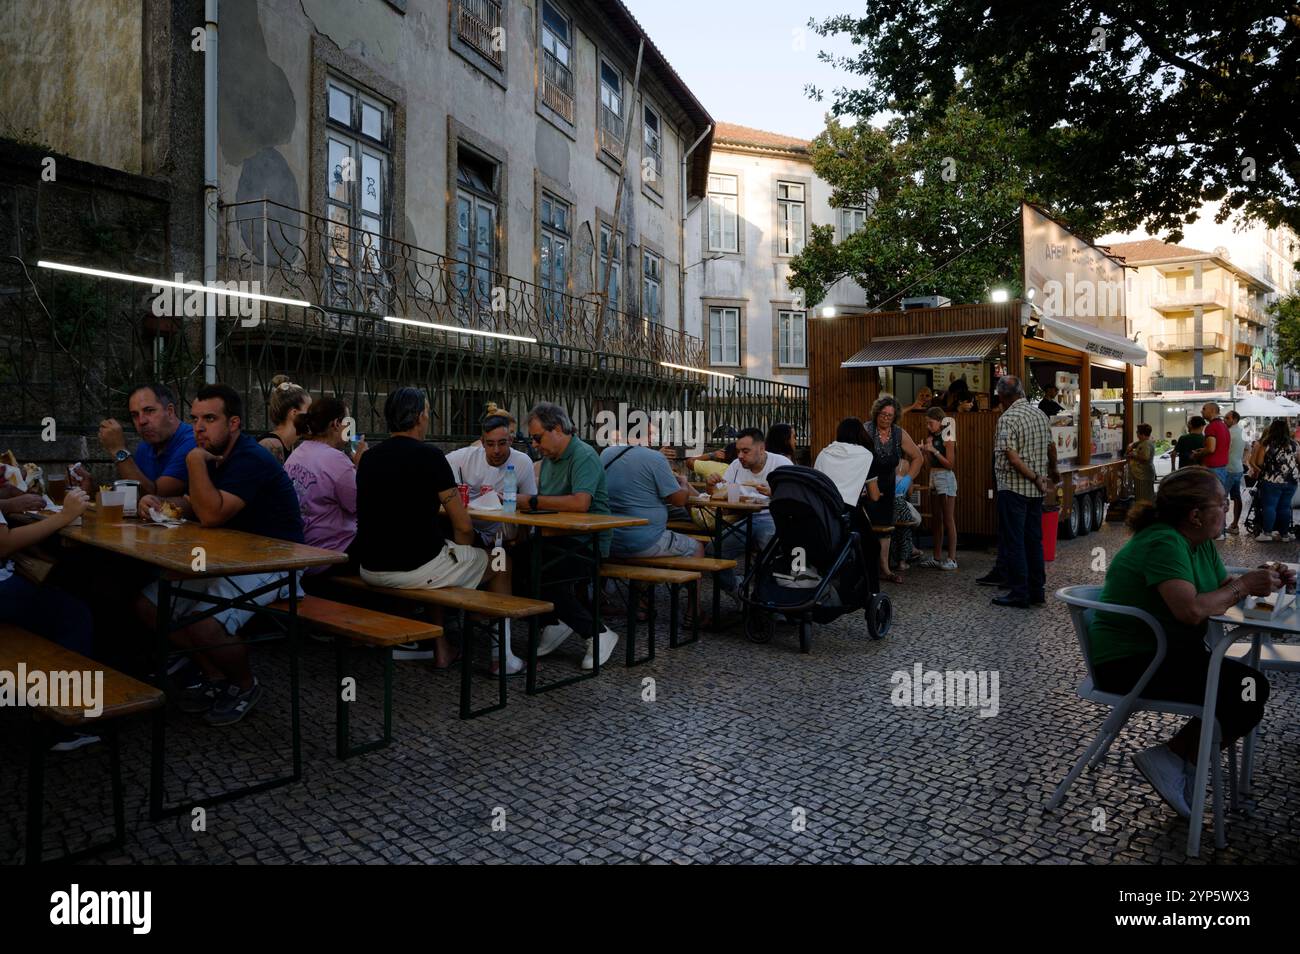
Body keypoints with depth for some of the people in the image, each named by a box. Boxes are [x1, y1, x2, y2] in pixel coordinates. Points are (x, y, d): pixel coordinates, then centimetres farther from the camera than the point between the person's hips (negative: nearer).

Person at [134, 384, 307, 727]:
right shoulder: (215, 456, 11)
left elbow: (212, 514, -29)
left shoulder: (251, 461, -20)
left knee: (204, 627, -29)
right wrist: (161, 502, 0)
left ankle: (245, 685, 3)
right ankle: (213, 677, 14)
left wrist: (195, 462, -22)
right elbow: (195, 505, 21)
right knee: (148, 606, 2)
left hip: (271, 567, -10)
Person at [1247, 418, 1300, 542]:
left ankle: (1266, 533, 1)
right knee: (1285, 507, 10)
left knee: (1269, 506, 1)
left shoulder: (1266, 444, -4)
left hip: (1272, 481, -3)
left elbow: (1259, 463, -4)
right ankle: (1284, 533, 15)